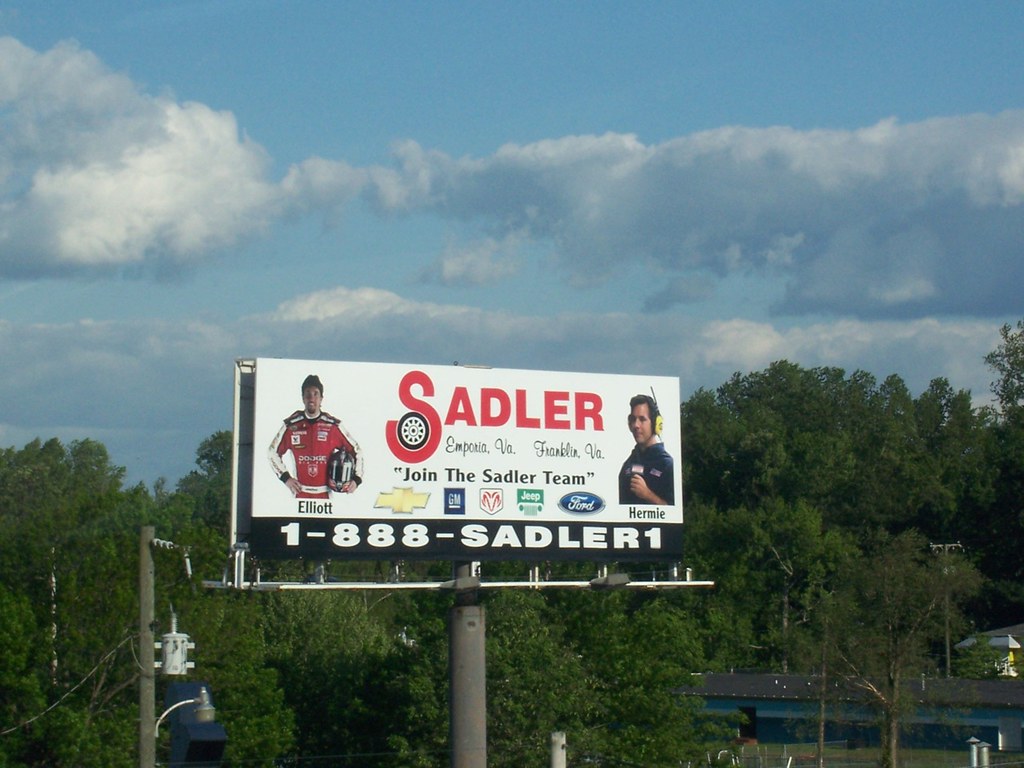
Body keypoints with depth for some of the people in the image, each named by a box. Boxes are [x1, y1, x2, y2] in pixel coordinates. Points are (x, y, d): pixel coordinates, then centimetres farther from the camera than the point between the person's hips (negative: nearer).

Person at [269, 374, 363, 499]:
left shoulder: (333, 425, 0)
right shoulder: (291, 425, 1)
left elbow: (356, 450, 8)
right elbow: (273, 452, 14)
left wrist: (356, 479, -1)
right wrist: (285, 477, 6)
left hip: (325, 496, 0)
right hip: (301, 494, 0)